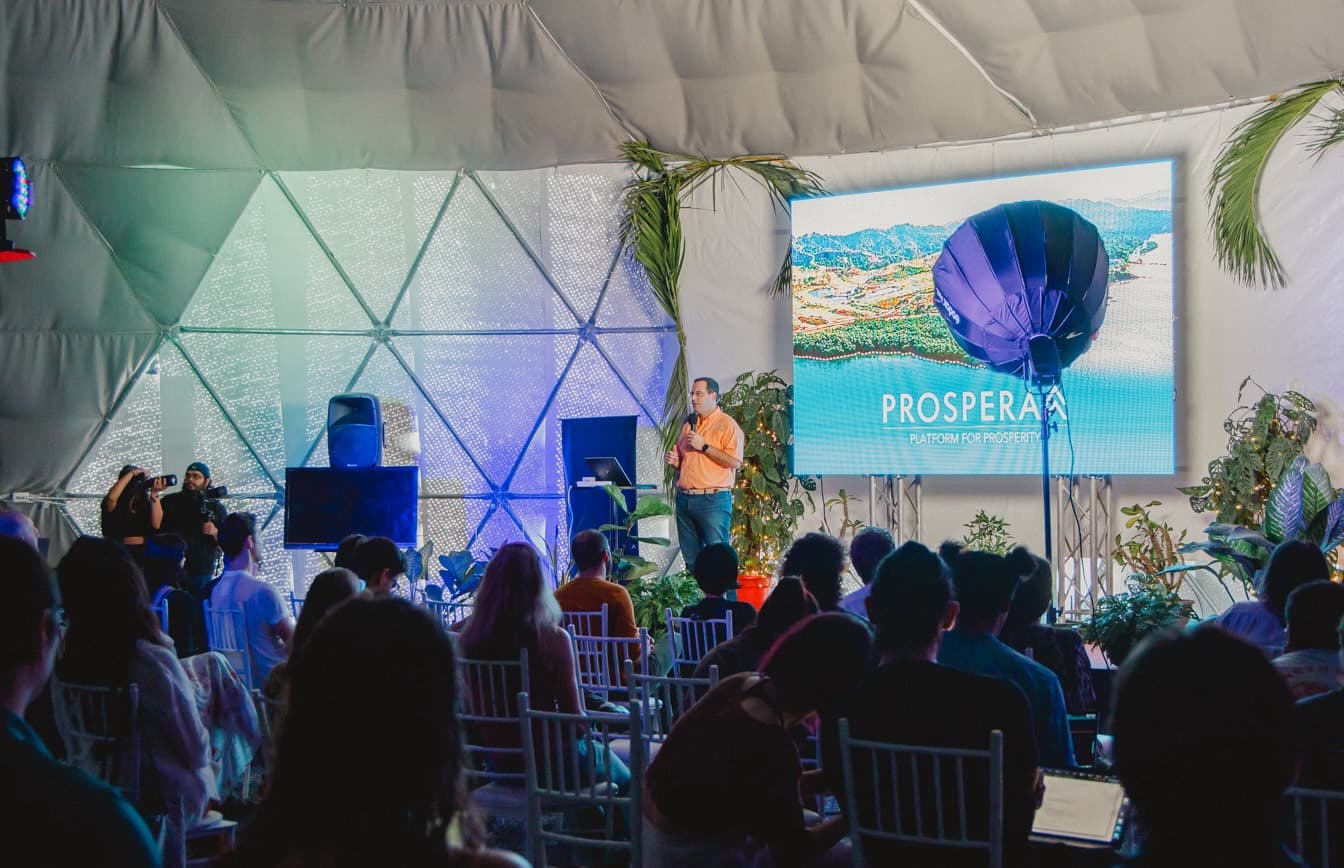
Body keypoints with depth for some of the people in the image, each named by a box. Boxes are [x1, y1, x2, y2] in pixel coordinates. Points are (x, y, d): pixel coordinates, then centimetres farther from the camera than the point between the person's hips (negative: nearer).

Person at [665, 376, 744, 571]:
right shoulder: (688, 423, 18)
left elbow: (734, 461, -15)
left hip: (713, 499, -7)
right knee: (691, 559, 9)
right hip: (684, 498, 7)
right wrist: (675, 461, 7)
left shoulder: (727, 424, -3)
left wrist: (704, 446, -15)